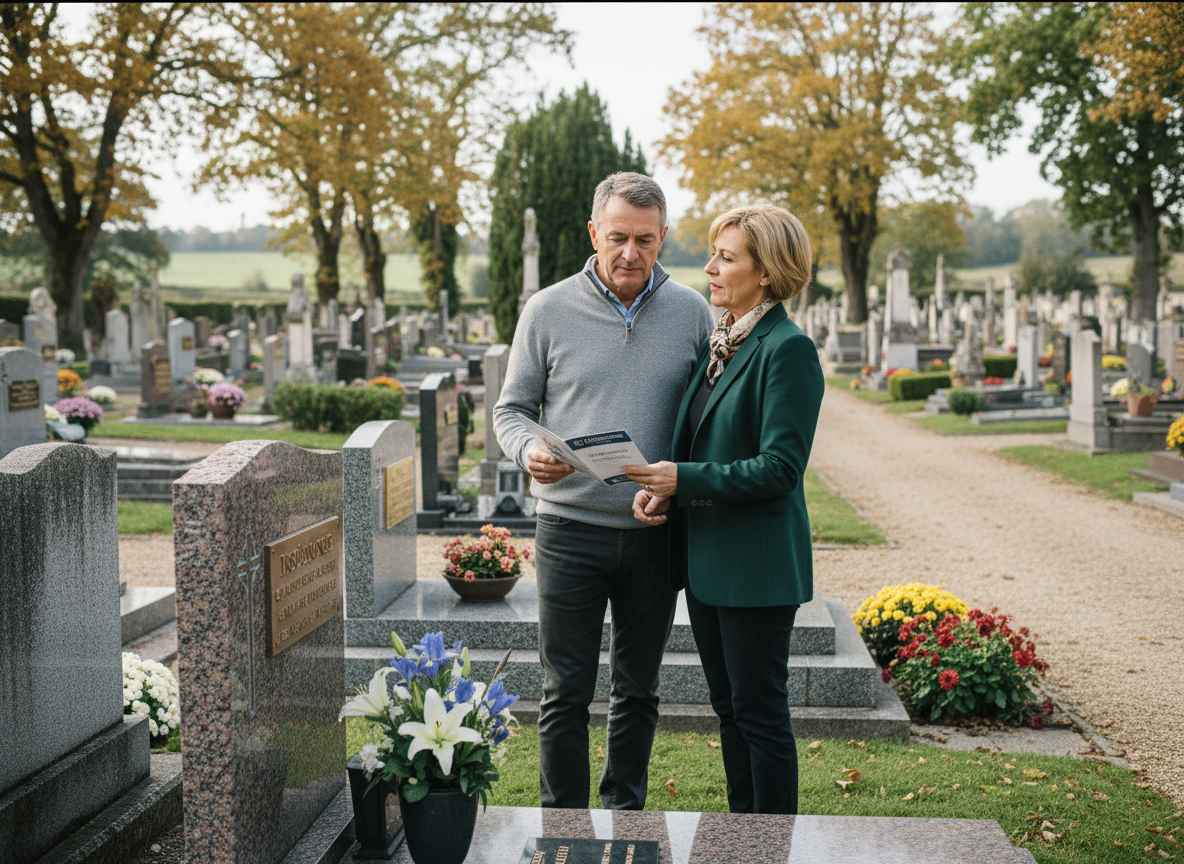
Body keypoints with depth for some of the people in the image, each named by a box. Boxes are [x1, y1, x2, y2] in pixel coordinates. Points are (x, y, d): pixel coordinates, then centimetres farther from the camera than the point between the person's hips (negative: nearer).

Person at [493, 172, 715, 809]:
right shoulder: (548, 311, -1)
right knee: (566, 692, 2)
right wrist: (530, 453, -17)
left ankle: (626, 812, 31)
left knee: (638, 689, 14)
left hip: (655, 533, 2)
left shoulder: (691, 313, 3)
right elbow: (511, 409, 4)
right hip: (570, 529, -2)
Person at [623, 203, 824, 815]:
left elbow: (779, 468, -19)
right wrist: (661, 485, 0)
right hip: (705, 557, 9)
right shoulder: (718, 341, 12)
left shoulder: (788, 350, -14)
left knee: (760, 713, 1)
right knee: (728, 708, 16)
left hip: (757, 566, -9)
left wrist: (684, 479, -20)